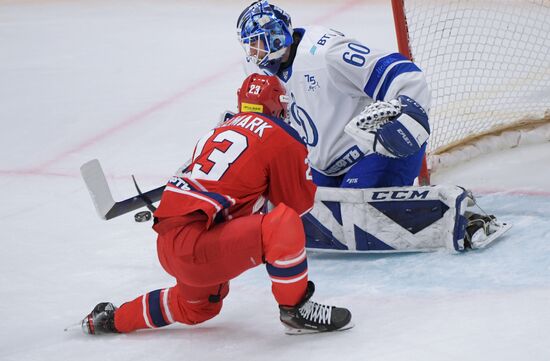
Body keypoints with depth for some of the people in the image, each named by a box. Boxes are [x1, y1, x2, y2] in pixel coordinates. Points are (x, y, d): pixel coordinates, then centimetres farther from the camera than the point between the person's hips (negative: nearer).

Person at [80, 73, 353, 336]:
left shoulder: (217, 132, 19)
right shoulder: (282, 138, -3)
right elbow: (300, 203, 6)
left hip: (167, 243, 9)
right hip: (195, 245, -9)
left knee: (197, 308, 34)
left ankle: (112, 319, 44)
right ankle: (296, 309, -9)